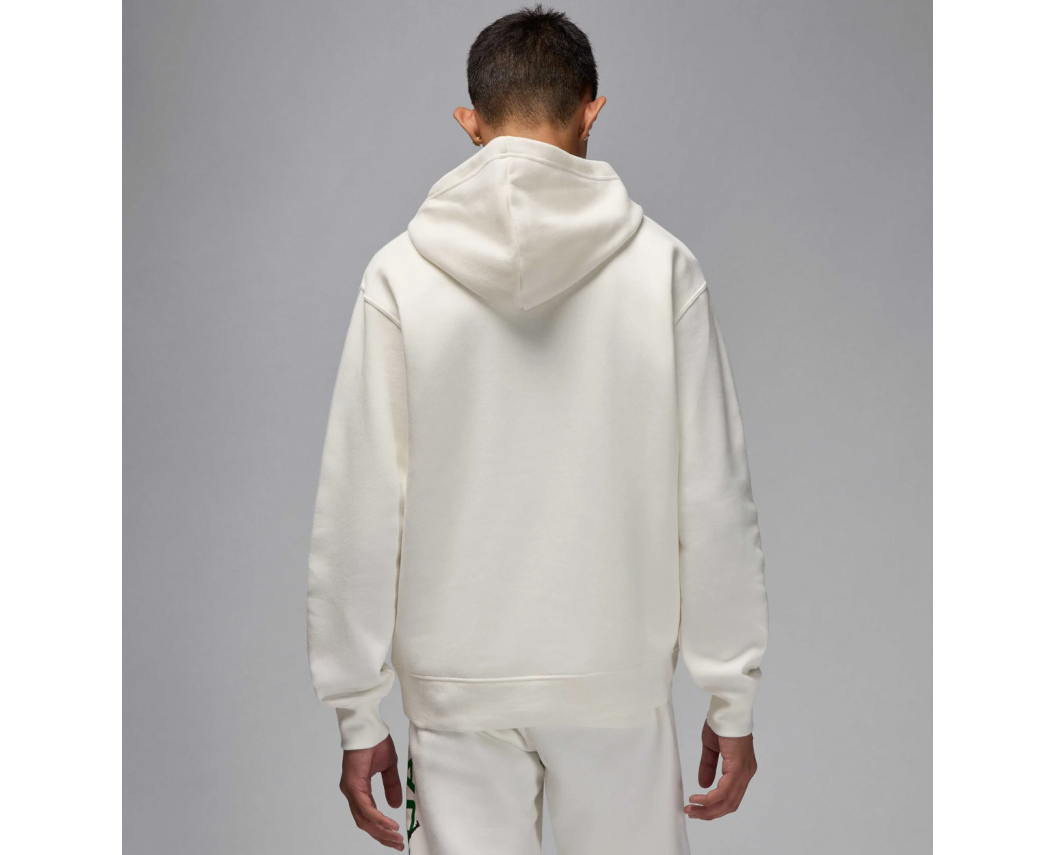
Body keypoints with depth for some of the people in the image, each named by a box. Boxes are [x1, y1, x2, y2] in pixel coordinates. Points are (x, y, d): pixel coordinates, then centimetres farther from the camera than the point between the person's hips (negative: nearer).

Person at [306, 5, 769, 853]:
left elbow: (359, 512, -6)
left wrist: (359, 715, 3)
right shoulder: (661, 264, -7)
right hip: (617, 674, 0)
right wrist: (733, 697, 4)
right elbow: (714, 498, -6)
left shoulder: (401, 273, -7)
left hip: (457, 686, 1)